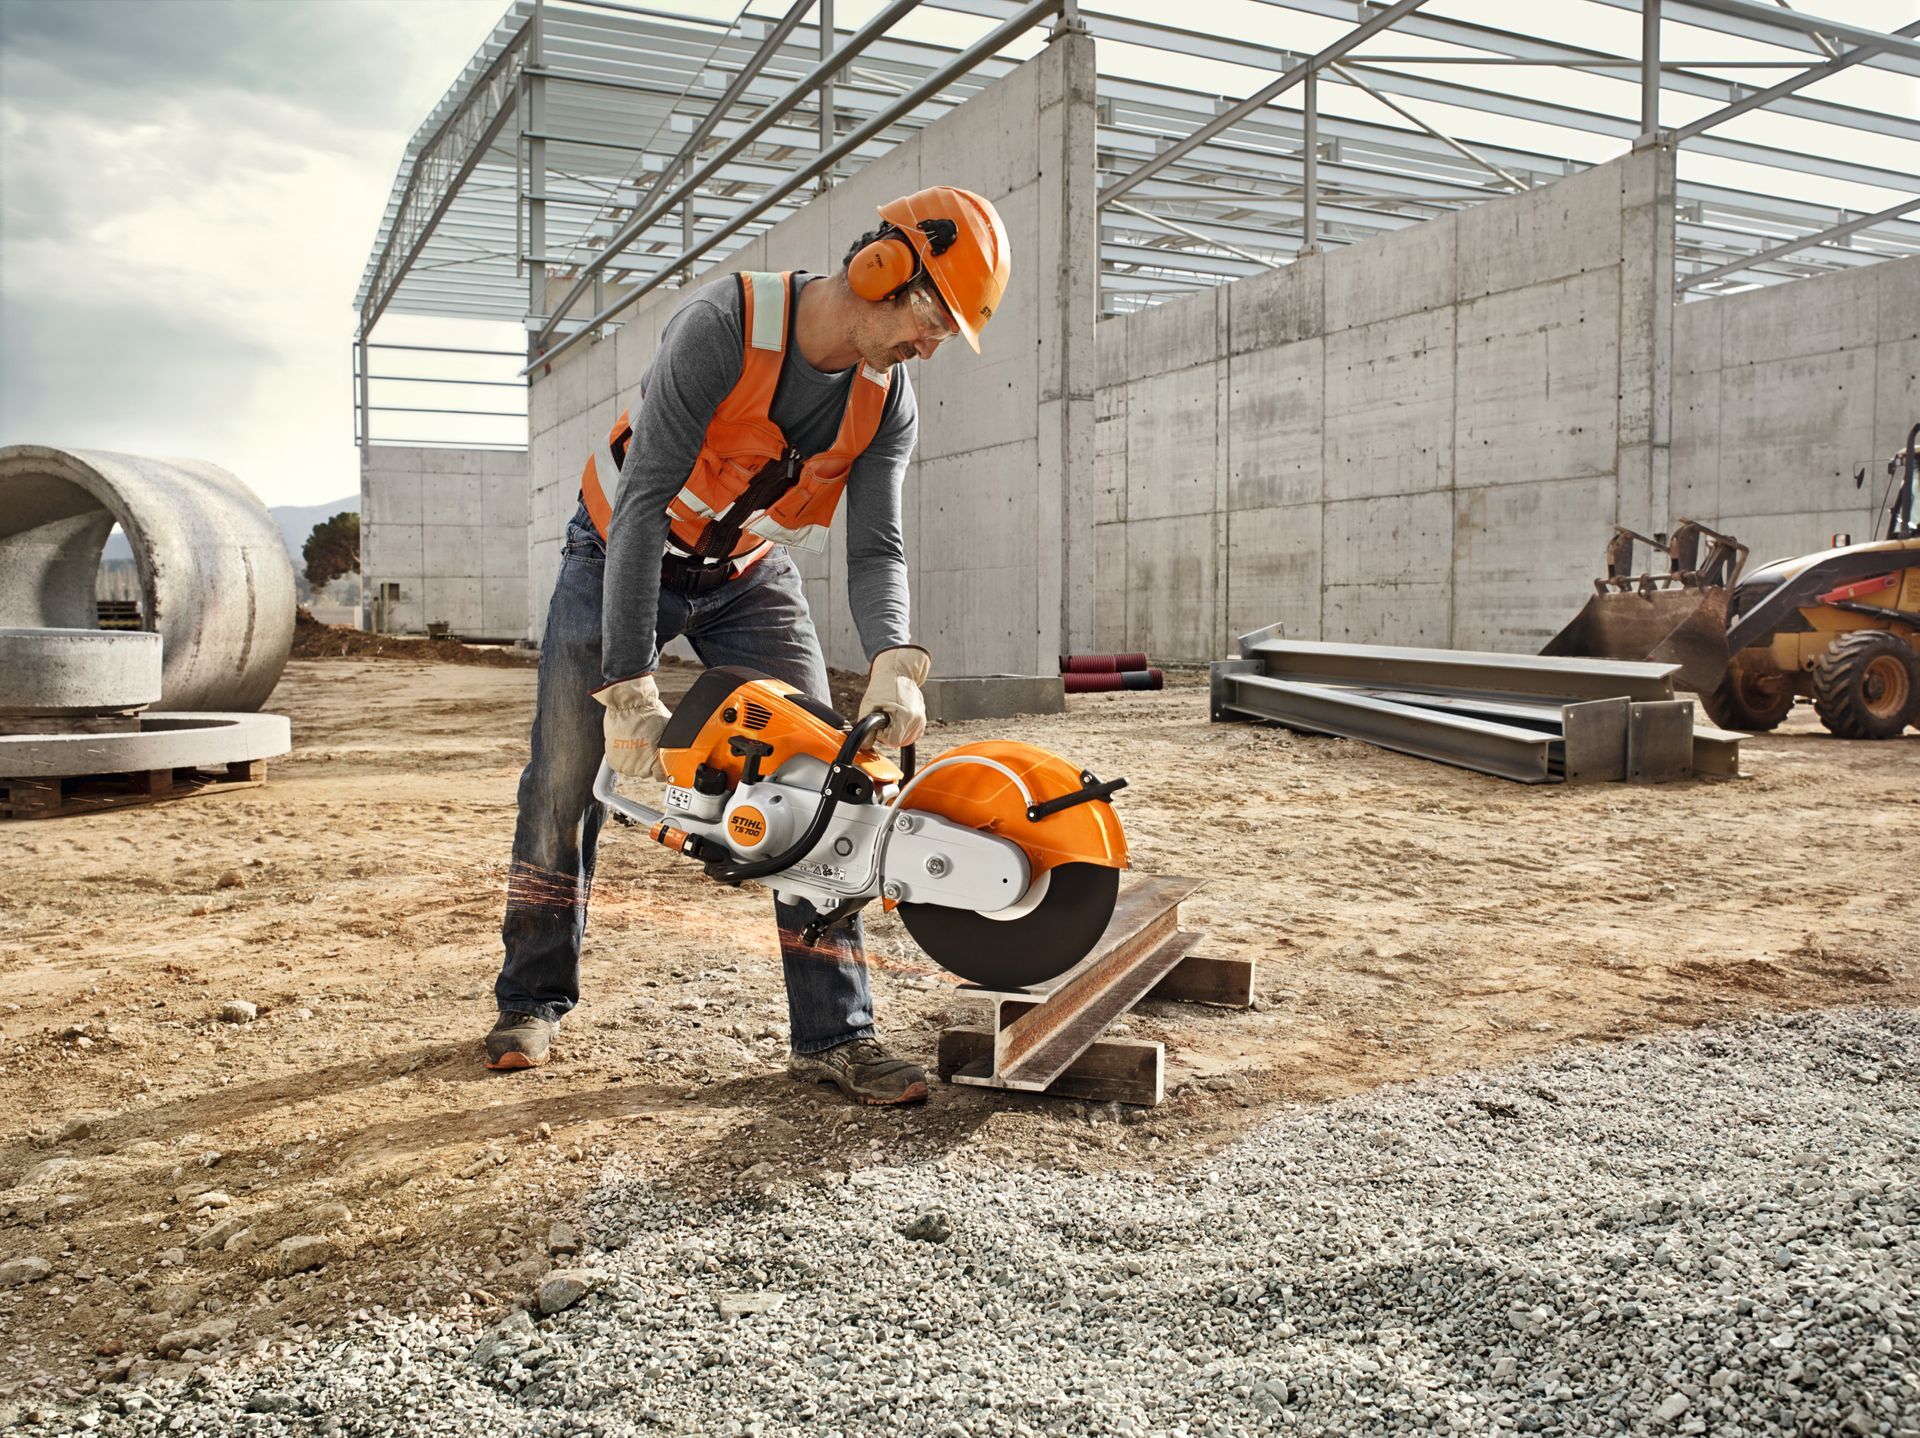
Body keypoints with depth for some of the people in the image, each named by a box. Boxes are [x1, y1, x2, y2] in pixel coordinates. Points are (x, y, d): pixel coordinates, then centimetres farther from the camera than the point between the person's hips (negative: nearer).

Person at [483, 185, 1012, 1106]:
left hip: (750, 575, 4)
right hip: (623, 555, -3)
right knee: (565, 781, 0)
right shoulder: (723, 326, -32)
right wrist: (630, 691, -37)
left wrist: (895, 665, -40)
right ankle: (533, 999, 21)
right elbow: (644, 504, -34)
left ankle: (835, 1035, -6)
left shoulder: (887, 398, -14)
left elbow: (876, 550, -18)